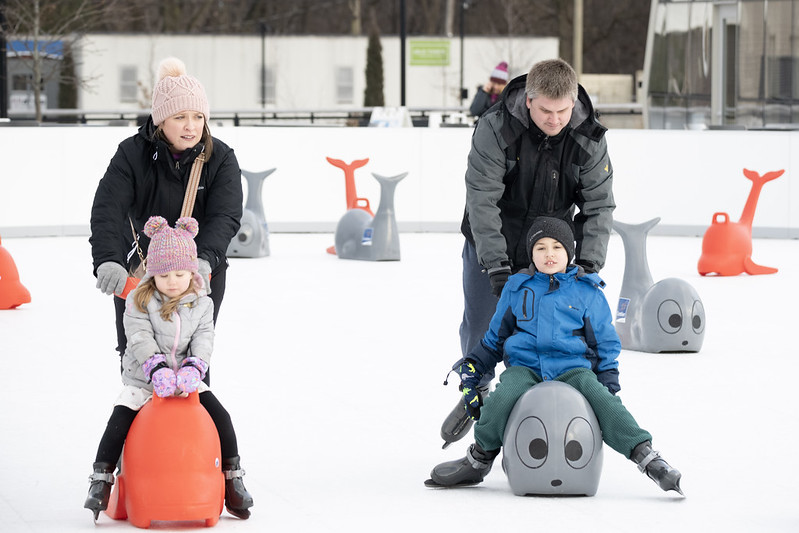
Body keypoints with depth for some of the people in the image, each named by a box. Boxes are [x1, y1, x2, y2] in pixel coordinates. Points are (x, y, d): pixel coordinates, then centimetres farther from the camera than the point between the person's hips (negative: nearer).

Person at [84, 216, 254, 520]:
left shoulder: (201, 304, 1)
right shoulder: (139, 302, -8)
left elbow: (203, 340, -8)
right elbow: (141, 340, -17)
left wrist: (191, 370, -26)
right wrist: (158, 369, -32)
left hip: (187, 380, 2)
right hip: (142, 380, -2)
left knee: (220, 416, -12)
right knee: (120, 418, -21)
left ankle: (233, 479, 1)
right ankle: (101, 479, -12)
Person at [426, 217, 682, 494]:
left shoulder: (587, 292, 9)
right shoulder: (517, 287, 14)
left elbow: (605, 344, 14)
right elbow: (495, 338, 25)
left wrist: (610, 384, 3)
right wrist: (471, 366, 14)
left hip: (572, 368, -1)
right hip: (524, 366, 1)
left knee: (601, 398, -31)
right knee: (502, 398, -31)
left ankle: (646, 456, -34)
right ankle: (479, 460, -10)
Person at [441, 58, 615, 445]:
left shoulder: (590, 139, -19)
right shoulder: (495, 129, -27)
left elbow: (599, 206, -12)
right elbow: (482, 199, -26)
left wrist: (588, 263, -22)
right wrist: (497, 265, -29)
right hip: (491, 246, -1)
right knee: (479, 326, 10)